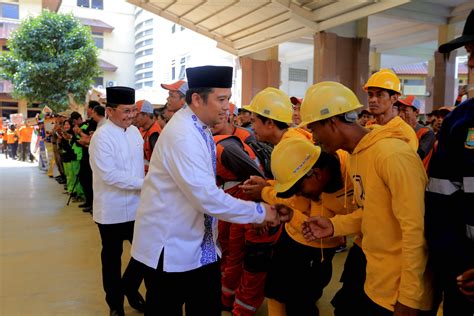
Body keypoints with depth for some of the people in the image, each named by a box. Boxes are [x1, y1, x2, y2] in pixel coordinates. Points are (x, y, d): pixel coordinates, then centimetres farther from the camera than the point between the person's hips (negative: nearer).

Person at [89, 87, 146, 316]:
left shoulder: (135, 131, 5)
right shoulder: (101, 137, -16)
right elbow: (109, 175, -23)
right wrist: (143, 183, -21)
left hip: (136, 206, 6)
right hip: (112, 210, -5)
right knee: (112, 257, 12)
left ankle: (129, 288, 36)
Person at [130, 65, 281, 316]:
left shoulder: (199, 129, 7)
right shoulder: (182, 135, -24)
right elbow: (206, 197, -29)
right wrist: (259, 212, -20)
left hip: (200, 242, 8)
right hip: (172, 245, -8)